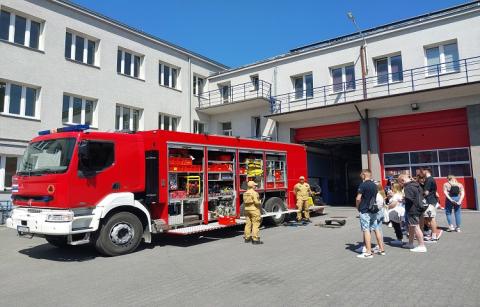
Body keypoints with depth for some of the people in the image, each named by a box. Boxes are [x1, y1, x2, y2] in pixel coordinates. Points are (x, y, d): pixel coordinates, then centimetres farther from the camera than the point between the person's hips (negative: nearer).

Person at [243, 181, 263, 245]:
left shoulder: (245, 193, 8)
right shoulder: (254, 193, -16)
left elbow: (244, 202, 12)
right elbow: (256, 202, -20)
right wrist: (260, 202, 0)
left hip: (247, 210, 8)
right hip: (254, 210, -8)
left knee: (248, 224, 12)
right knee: (255, 224, -4)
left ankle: (247, 238, 19)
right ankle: (255, 239, -5)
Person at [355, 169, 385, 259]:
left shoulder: (363, 185, -14)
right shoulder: (374, 185, 9)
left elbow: (358, 198, -18)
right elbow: (375, 197, 17)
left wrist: (357, 207, -2)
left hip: (365, 211, -7)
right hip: (373, 210, 7)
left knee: (366, 230, -5)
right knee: (376, 229, 13)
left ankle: (368, 252, -4)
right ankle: (382, 249, 20)